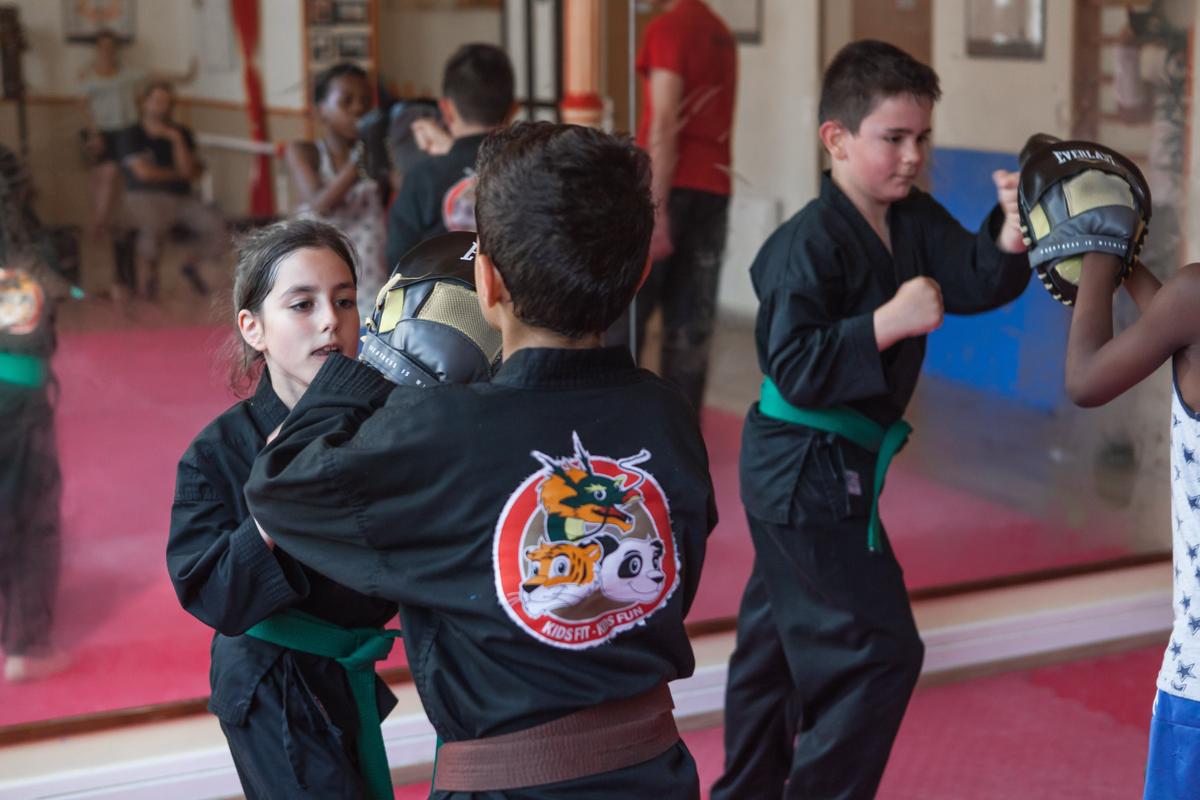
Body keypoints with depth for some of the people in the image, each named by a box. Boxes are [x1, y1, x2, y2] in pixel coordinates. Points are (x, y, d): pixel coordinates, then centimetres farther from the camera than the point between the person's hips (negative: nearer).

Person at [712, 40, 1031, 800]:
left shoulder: (915, 221, 4)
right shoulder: (809, 244, -21)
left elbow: (977, 280, -5)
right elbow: (794, 368, -26)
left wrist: (1013, 231, -22)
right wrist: (888, 322, -29)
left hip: (819, 469, 9)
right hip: (807, 474, -9)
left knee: (778, 638, 21)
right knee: (879, 651, -7)